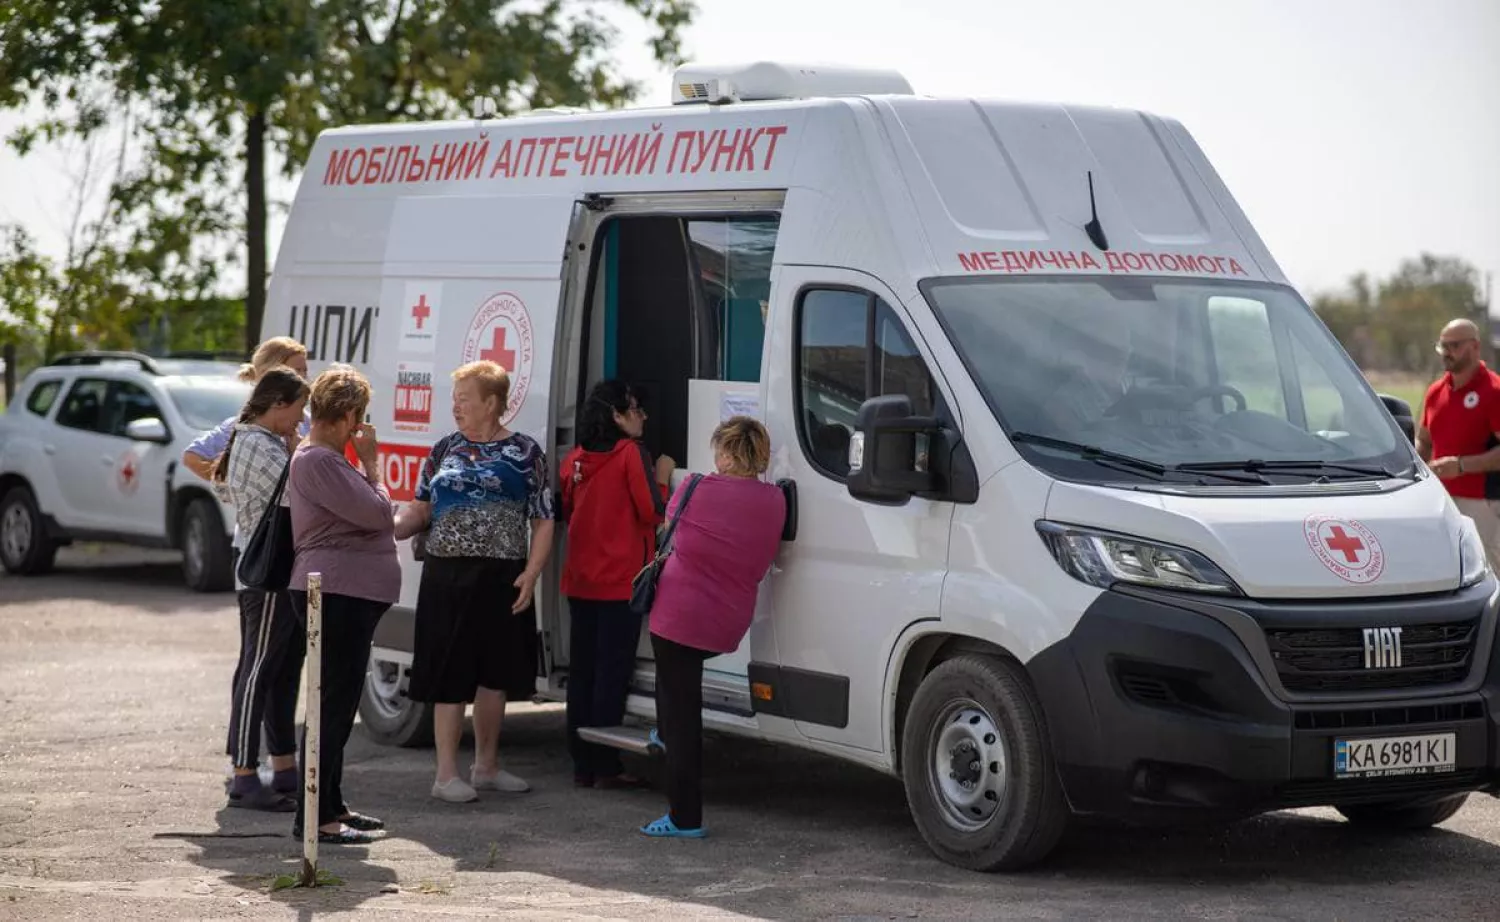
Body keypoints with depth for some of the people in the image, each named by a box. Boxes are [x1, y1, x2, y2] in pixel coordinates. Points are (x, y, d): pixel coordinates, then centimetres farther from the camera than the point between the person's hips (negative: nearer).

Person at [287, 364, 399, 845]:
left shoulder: (325, 458, 18)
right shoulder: (317, 461, -16)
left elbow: (373, 517, 27)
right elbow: (376, 513, -21)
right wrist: (371, 462, -8)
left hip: (348, 595, 11)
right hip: (337, 592, -11)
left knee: (338, 702, 17)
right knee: (335, 702, -10)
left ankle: (331, 806, 25)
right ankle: (314, 816, -8)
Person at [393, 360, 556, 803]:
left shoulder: (524, 452, 2)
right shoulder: (445, 450, 9)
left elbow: (543, 522, 1)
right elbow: (421, 509, 10)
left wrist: (530, 575, -9)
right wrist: (388, 528, -10)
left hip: (503, 580, 0)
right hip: (448, 579, 0)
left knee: (494, 675, 10)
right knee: (450, 675, -1)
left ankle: (486, 767, 24)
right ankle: (446, 773, 3)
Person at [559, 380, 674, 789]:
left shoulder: (574, 459, 9)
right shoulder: (632, 453, -11)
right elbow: (652, 511, -12)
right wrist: (662, 477, 3)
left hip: (580, 582, 6)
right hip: (621, 581, -6)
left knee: (582, 671, 10)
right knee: (613, 673, -3)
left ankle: (582, 764, 14)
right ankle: (606, 766, -3)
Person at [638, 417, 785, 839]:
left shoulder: (696, 488, -9)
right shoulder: (775, 501, -1)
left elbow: (670, 525, 11)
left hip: (679, 612, -4)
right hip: (729, 626, 4)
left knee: (682, 714, 1)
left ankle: (685, 817, 4)